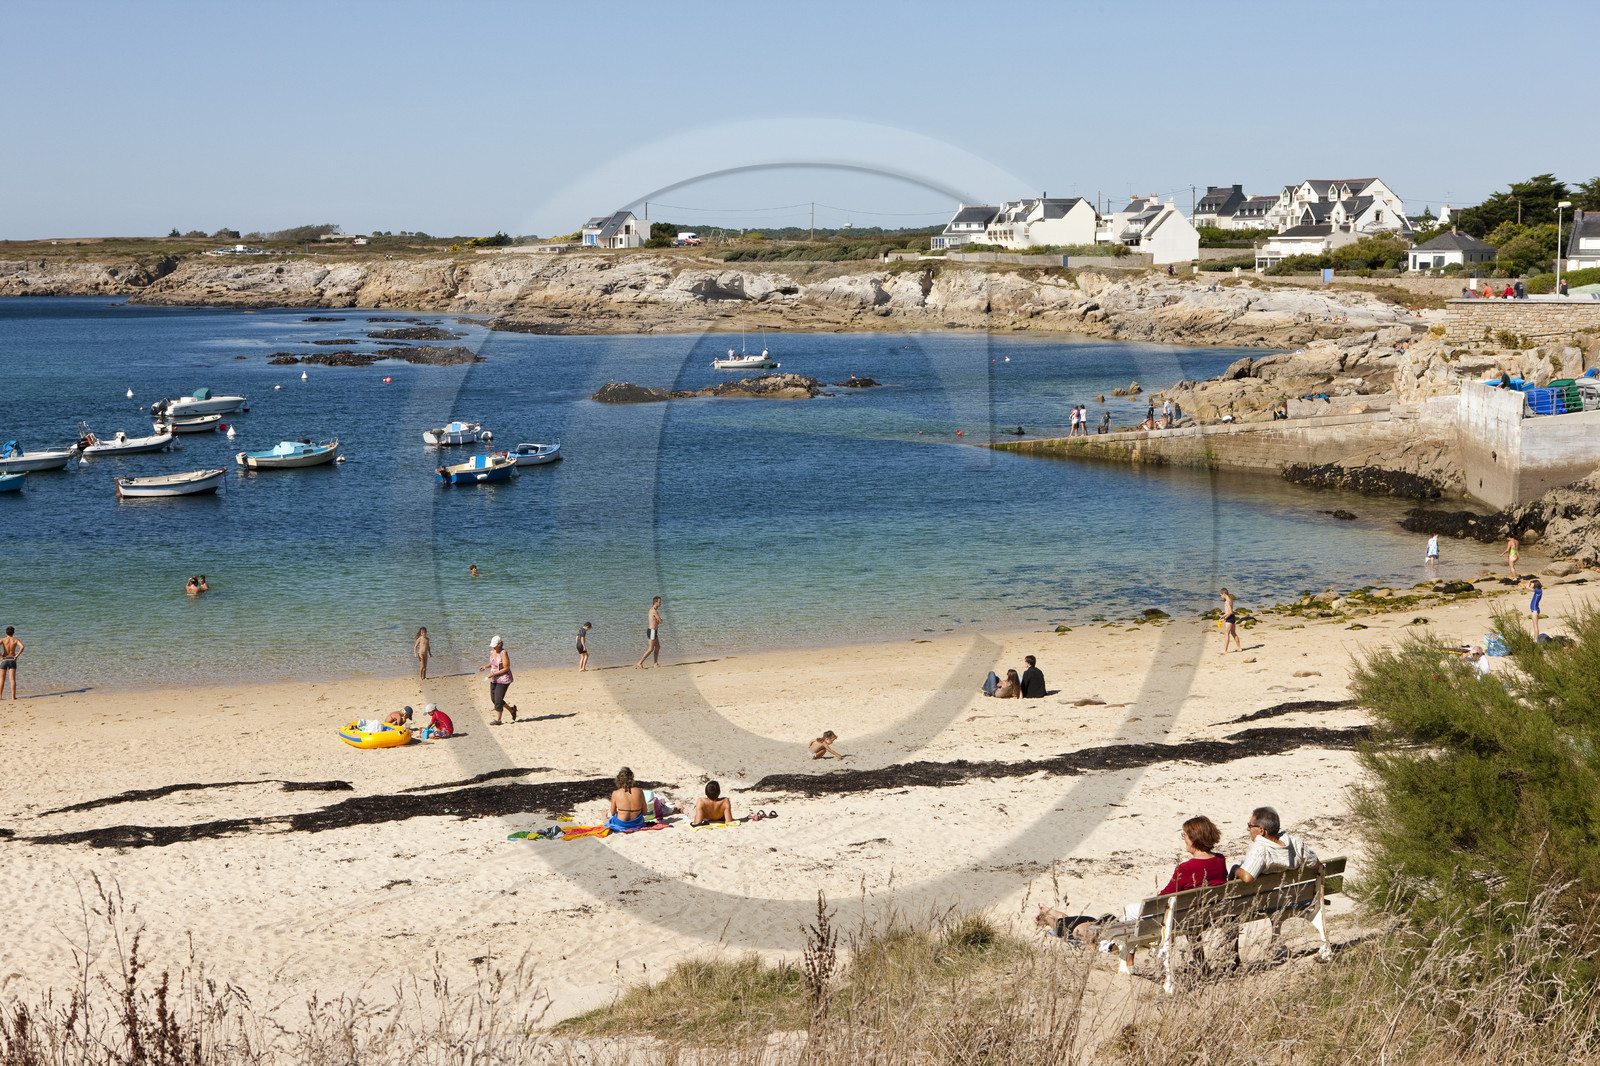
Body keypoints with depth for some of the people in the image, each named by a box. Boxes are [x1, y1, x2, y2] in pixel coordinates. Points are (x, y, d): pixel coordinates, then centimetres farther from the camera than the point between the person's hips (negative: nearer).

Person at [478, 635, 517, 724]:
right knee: (493, 698, 13)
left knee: (498, 700, -5)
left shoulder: (503, 653, -20)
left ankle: (497, 720, 8)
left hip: (503, 679, -9)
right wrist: (485, 666, -1)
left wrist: (494, 674, -23)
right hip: (494, 680, 9)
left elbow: (506, 668, -20)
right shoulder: (492, 651, 3)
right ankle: (511, 709, 29)